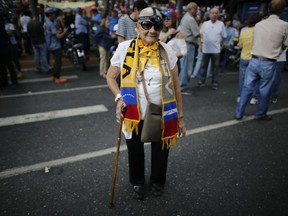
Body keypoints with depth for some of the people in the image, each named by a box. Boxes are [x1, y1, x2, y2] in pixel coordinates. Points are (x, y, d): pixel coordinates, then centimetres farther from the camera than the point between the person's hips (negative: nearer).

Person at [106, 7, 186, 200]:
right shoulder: (124, 48, -8)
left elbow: (175, 86, 0)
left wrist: (180, 116, 3)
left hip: (163, 116, 1)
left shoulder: (167, 50, -6)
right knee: (135, 152, 19)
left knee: (161, 152, 19)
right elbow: (110, 77, 4)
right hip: (135, 115, 0)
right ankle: (138, 182, 51)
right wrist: (119, 98, -14)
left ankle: (158, 181, 51)